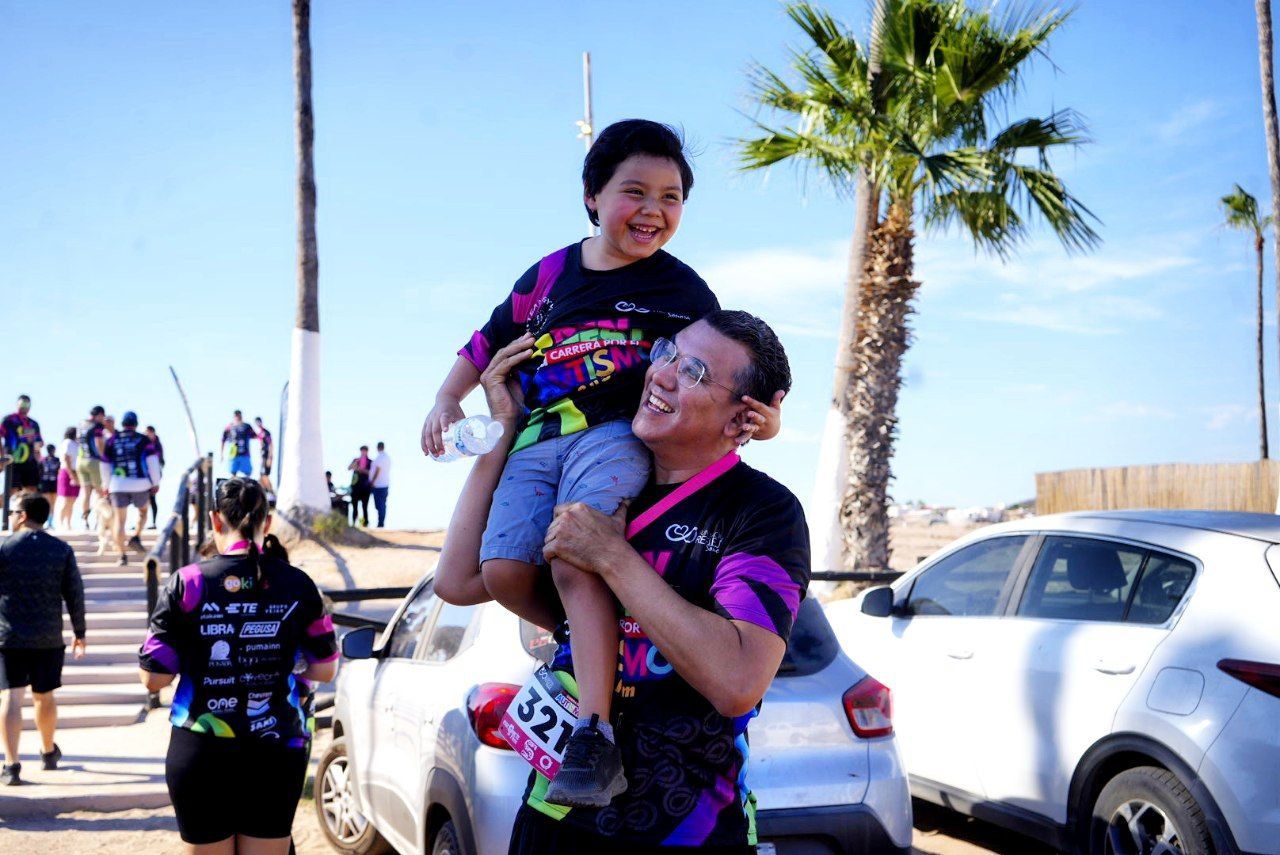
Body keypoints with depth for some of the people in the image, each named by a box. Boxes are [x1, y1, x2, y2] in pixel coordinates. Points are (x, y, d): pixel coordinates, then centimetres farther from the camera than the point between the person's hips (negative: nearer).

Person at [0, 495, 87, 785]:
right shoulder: (62, 550, 1)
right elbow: (75, 595, 3)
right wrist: (79, 634, 11)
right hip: (49, 639, 3)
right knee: (45, 696, 17)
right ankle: (48, 752, 35)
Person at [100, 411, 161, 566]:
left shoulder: (112, 441, 9)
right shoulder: (143, 440, 3)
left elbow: (105, 465, 14)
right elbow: (152, 461, -4)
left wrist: (106, 485, 25)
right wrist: (156, 482, 4)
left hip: (118, 485, 1)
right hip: (140, 484, -1)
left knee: (119, 520, 4)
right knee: (143, 511, 23)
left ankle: (122, 555, -3)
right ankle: (136, 537, 1)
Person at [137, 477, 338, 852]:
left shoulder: (187, 583, -7)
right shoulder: (297, 585, -1)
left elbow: (153, 678, -7)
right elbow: (324, 670, 6)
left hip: (201, 754, -1)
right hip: (276, 752, 2)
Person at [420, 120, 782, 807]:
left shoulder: (683, 292, 8)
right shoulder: (548, 275, 16)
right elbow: (486, 345, 26)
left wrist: (759, 417, -14)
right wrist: (446, 400, 12)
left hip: (617, 435, -4)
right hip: (535, 442, 4)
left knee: (573, 561, -29)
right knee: (504, 569, -18)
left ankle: (594, 733, -29)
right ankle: (594, 641, 10)